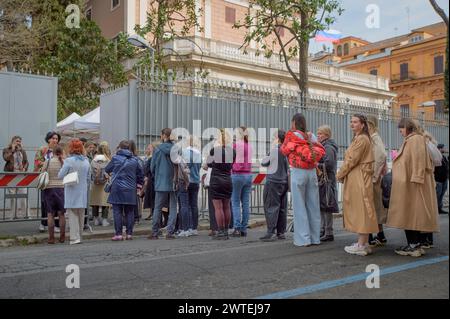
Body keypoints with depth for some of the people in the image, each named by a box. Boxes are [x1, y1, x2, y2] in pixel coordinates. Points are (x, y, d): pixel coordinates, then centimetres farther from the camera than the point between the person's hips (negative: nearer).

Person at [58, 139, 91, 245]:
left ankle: (75, 237, -3)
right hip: (83, 192, 5)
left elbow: (60, 176, -10)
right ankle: (80, 236, 22)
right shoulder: (86, 161, 3)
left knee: (73, 214, 0)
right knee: (81, 214, 13)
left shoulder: (69, 161, -13)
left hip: (72, 191, -4)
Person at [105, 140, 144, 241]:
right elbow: (141, 173, 11)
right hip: (131, 190, 3)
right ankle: (129, 234, 9)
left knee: (117, 212, 1)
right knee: (129, 212, 8)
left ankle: (118, 234, 0)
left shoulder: (115, 158, -4)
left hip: (117, 188, -3)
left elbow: (107, 170, 10)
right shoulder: (134, 159, 6)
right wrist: (139, 183, 21)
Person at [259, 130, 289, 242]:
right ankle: (281, 232, 14)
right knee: (282, 208, 10)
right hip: (284, 182, 6)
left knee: (271, 207, -4)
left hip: (273, 181, -6)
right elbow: (288, 167, 11)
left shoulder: (274, 150, -11)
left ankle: (271, 233, -7)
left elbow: (263, 163, 1)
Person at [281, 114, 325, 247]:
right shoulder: (312, 136, 9)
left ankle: (303, 239, 0)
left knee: (299, 206, 0)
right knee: (313, 205, 8)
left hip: (298, 172, -4)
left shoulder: (291, 135, -2)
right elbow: (321, 151, 5)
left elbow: (284, 150, 8)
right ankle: (315, 237, 14)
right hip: (312, 172, 4)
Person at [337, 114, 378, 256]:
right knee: (359, 210, 11)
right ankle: (363, 243, 17)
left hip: (359, 179, -10)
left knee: (361, 209, -7)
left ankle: (362, 245, -3)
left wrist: (340, 175, -5)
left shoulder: (361, 139, -12)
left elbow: (351, 160, -15)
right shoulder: (359, 138, 21)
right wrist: (343, 174, 10)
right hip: (355, 179, 10)